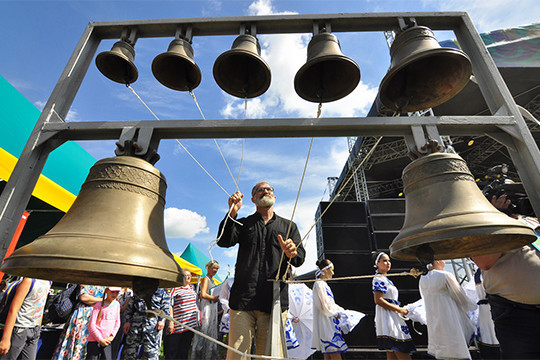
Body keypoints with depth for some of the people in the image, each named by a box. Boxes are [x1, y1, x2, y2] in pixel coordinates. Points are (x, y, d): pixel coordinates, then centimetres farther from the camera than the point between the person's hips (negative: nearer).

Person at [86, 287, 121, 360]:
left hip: (107, 341, 4)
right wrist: (100, 339, -11)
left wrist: (112, 336, 0)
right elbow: (91, 325, -9)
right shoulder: (99, 305, -9)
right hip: (95, 340, -4)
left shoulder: (117, 304, 6)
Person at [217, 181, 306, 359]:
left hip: (275, 300, 1)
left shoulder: (288, 226, 16)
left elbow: (301, 258, 8)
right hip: (243, 299, 0)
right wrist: (232, 213, -17)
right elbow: (224, 241, -3)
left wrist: (293, 253, -17)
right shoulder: (244, 224, 15)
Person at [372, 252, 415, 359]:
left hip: (393, 318, 10)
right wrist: (399, 309, -14)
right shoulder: (379, 279, -9)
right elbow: (378, 300, -18)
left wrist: (400, 309, 11)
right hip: (386, 318, -10)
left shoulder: (386, 279, 21)